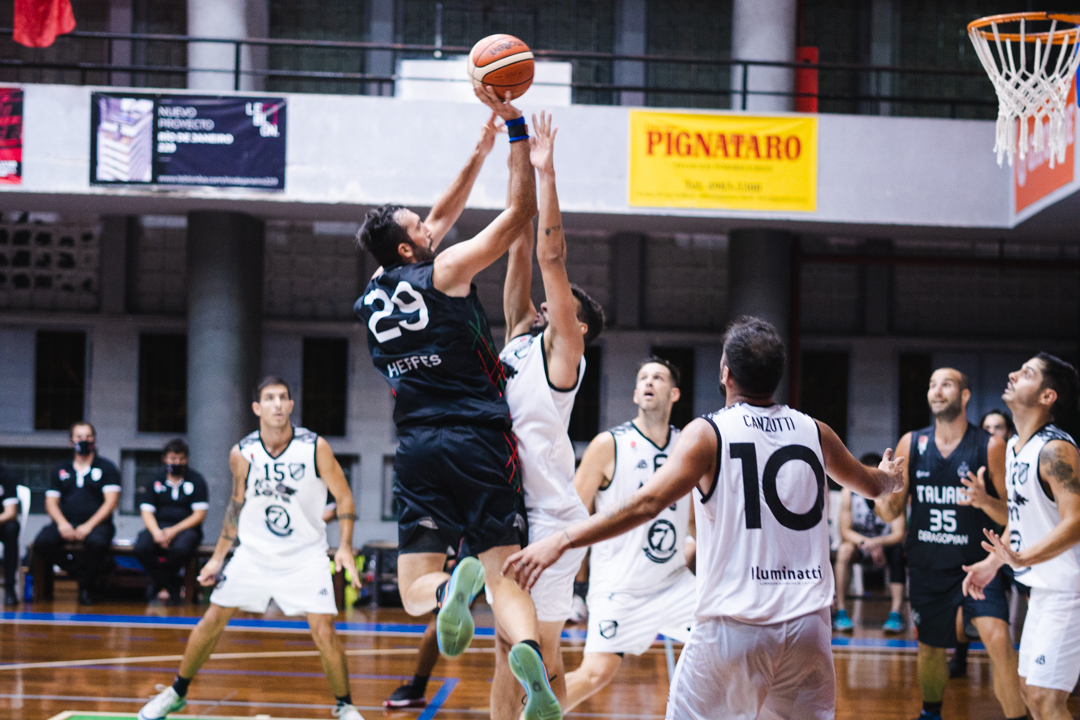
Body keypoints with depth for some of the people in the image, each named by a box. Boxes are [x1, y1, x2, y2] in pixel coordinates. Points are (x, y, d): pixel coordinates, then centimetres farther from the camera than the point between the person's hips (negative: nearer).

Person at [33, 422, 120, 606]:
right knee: (42, 542, -30)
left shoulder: (106, 468, 9)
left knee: (98, 542, -39)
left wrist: (89, 526, -16)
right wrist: (62, 523, -10)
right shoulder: (61, 470, 19)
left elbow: (111, 502, -2)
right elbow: (51, 502, 12)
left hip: (96, 524, -2)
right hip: (66, 524, 3)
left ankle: (86, 588, -15)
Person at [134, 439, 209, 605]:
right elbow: (147, 512, 5)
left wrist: (175, 530, -16)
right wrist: (156, 532, -16)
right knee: (141, 547, -31)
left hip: (186, 528, -2)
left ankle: (158, 582, -6)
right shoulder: (156, 480, 10)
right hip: (159, 527, 2)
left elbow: (199, 515, -3)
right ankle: (172, 588, -15)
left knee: (181, 549, -38)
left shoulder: (196, 481, 3)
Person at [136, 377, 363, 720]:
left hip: (305, 556, -2)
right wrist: (218, 557, 8)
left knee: (323, 631, -13)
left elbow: (344, 497, -4)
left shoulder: (315, 448, -14)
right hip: (254, 551, 2)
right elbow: (237, 505, 9)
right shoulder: (242, 454, -6)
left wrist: (345, 546, -17)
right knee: (213, 620, 1)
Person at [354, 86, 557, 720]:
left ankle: (453, 588, -34)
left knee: (415, 589, 3)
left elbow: (442, 219, 27)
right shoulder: (446, 271, -2)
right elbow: (520, 212, 0)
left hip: (418, 448, 3)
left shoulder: (371, 300, 15)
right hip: (480, 440, -3)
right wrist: (515, 127, 1)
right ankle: (529, 650, -34)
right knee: (505, 573, -4)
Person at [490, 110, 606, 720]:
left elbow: (552, 257, -10)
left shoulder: (563, 347, -3)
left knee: (540, 651, -6)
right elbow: (522, 251, 12)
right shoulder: (521, 337, 15)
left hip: (550, 518, -8)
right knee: (509, 647, 10)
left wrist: (546, 173, -12)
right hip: (510, 511, 8)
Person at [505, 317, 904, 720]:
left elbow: (646, 504, -18)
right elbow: (871, 485, 29)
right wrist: (891, 477, 53)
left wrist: (561, 542, -18)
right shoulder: (814, 432, 9)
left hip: (735, 625, -4)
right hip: (808, 624, 4)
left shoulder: (708, 434, -5)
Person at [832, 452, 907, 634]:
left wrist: (877, 542, -39)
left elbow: (899, 534, -19)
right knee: (844, 550, -33)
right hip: (858, 541, 0)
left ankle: (895, 613, -37)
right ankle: (840, 611, -30)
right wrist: (865, 542, -31)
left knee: (898, 552, -34)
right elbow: (845, 531, -12)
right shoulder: (849, 492, -12)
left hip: (886, 544, 0)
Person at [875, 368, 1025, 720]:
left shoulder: (991, 447, -8)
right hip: (926, 568, 3)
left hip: (977, 564, -3)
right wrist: (882, 496, -20)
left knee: (999, 642, -22)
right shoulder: (912, 444, 1)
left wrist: (985, 501, -28)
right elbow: (892, 512, 4)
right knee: (930, 647, 16)